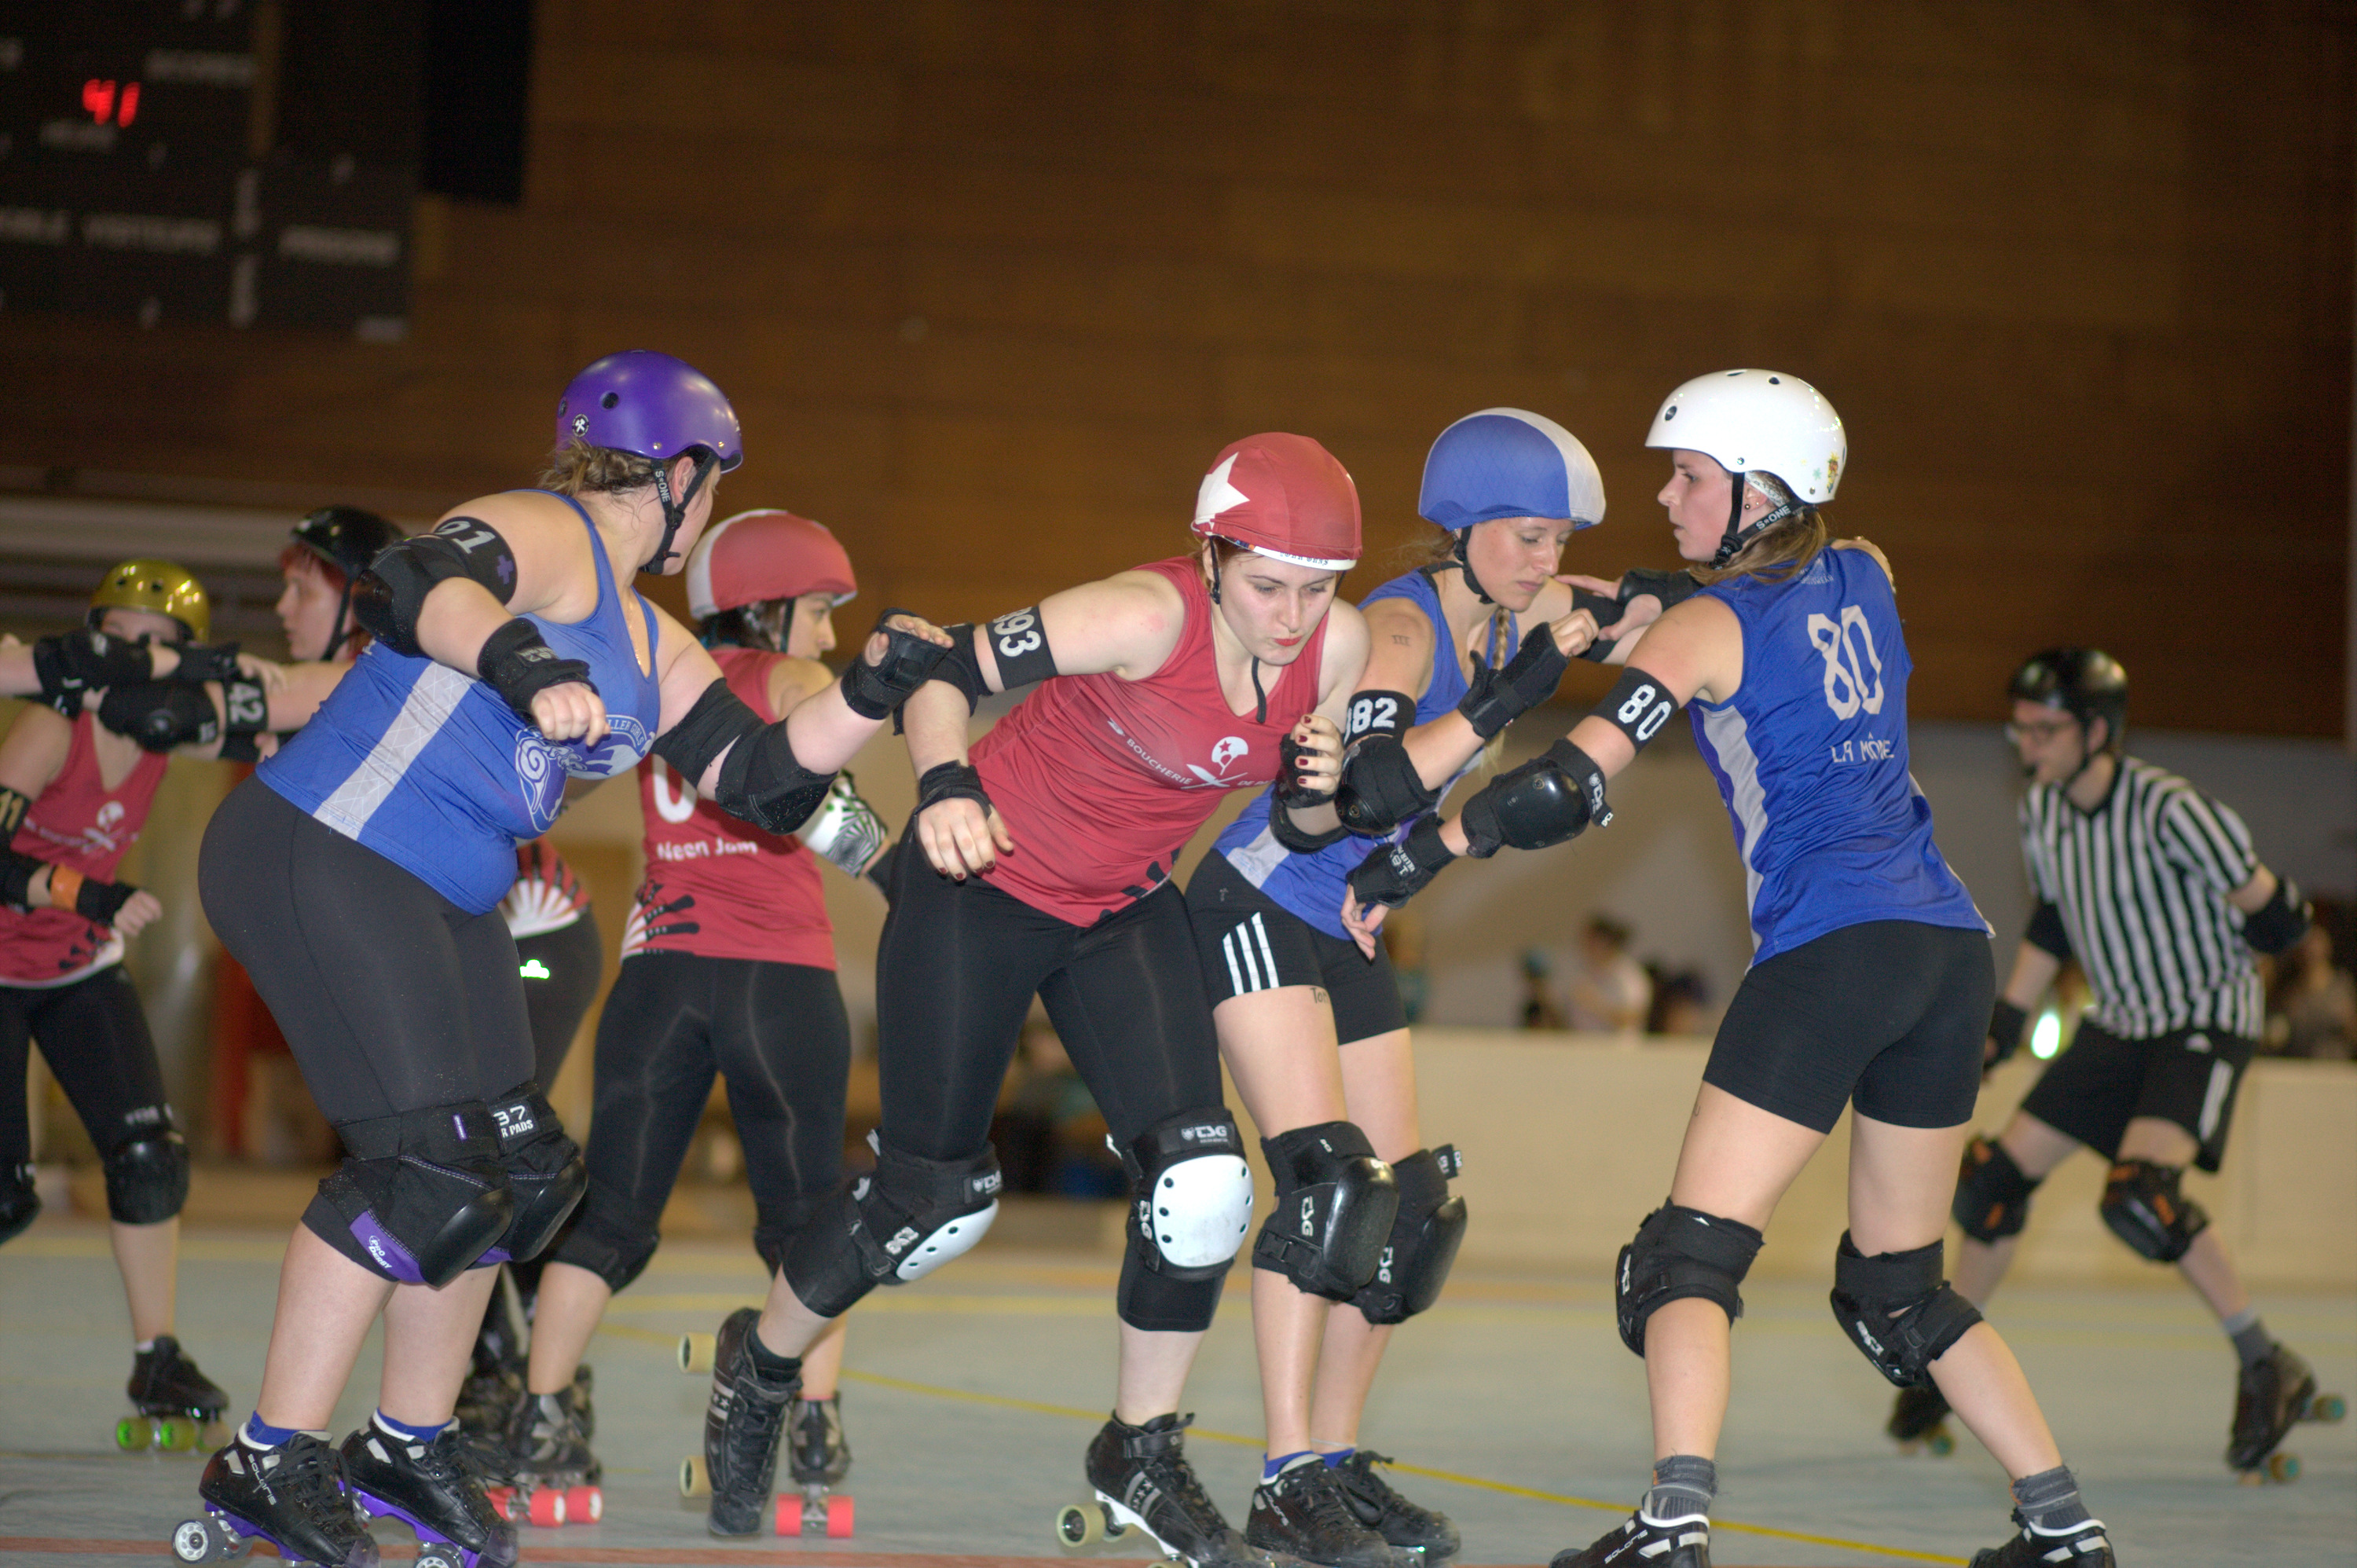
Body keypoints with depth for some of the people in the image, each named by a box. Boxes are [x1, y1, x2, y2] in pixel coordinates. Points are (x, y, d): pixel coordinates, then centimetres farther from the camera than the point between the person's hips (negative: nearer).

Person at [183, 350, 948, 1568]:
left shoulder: (651, 647, 17)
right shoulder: (547, 535, -11)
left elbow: (761, 779, 14)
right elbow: (410, 588, -32)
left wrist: (870, 690, 1)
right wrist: (516, 662, -50)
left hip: (443, 906, 10)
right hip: (318, 860, -10)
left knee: (519, 1171, 11)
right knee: (426, 1165, -17)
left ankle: (407, 1448, 25)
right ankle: (267, 1467, -10)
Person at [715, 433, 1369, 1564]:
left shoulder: (1337, 644, -12)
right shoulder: (1146, 617, -30)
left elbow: (1306, 828, 3)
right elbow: (944, 672, -25)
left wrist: (1314, 786, -20)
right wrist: (942, 789, -44)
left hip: (1124, 913, 5)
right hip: (984, 888, -5)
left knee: (1201, 1184, -11)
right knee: (935, 1197, 2)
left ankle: (1141, 1458, 9)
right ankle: (761, 1365, 31)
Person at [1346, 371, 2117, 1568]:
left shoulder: (1710, 625, -1)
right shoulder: (1867, 581, 17)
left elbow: (1573, 783, -11)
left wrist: (1412, 858, -6)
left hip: (1830, 949, -7)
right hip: (1950, 947, 7)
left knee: (1690, 1253, -9)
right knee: (1898, 1285, 19)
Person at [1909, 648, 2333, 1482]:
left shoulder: (2168, 809, -24)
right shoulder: (2040, 813, -1)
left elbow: (2269, 911, -15)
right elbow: (2050, 926, 15)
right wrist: (2000, 1029, 14)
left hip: (2205, 1022, -8)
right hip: (2117, 1026, 8)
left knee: (2138, 1195, -27)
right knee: (1999, 1172, 4)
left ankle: (2268, 1367, -13)